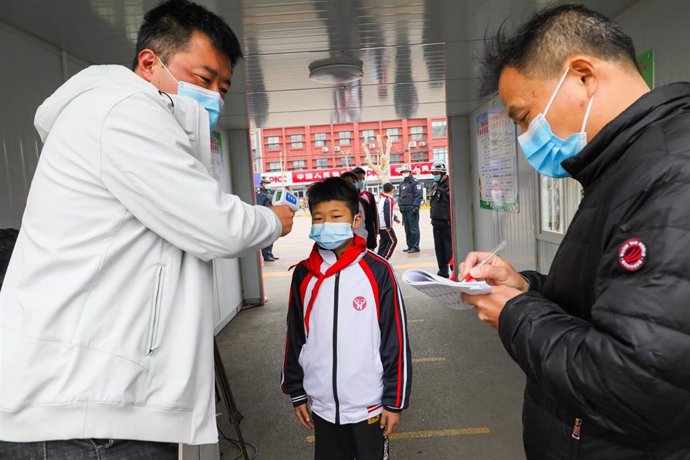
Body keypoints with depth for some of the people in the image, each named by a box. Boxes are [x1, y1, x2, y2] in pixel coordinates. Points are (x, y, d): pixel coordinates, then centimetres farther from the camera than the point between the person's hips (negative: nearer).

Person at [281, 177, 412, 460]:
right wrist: (297, 394, 9)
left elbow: (396, 340, -9)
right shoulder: (303, 275, -3)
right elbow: (295, 338, 5)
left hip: (368, 404, -3)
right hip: (322, 405, 3)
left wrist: (395, 401, -5)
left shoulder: (377, 271, -13)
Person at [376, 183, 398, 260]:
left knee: (383, 242, 16)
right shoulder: (389, 200, -17)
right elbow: (387, 214, -23)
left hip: (380, 225, 9)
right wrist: (388, 227, -19)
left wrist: (395, 218, 33)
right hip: (386, 226, -9)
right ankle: (384, 259, -5)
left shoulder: (381, 199, 12)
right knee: (393, 241, -2)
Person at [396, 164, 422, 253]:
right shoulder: (401, 184, 19)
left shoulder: (415, 182, -5)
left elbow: (419, 195, -11)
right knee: (407, 229, 11)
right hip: (404, 209, 8)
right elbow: (399, 195, 24)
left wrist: (415, 207, -16)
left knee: (414, 229, -7)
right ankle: (410, 246, 18)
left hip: (412, 209, -8)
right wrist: (400, 205, 12)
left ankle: (415, 247, -3)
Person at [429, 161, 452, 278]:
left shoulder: (450, 185, -13)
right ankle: (443, 271, 25)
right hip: (437, 223, 9)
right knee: (439, 248, 14)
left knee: (449, 248, -6)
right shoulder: (435, 185, 15)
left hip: (447, 223, -9)